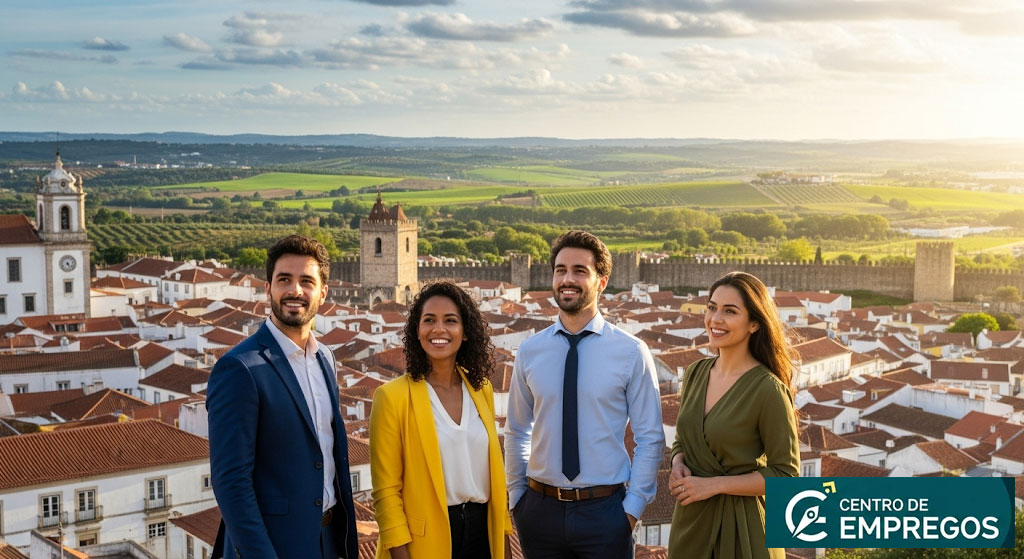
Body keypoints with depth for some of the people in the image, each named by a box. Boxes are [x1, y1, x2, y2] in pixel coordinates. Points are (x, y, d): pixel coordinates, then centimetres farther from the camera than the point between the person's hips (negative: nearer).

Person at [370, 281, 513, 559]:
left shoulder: (482, 390, 5)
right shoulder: (393, 396, -11)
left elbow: (493, 469, 11)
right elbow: (386, 490, -10)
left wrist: (503, 536, 9)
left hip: (482, 531, 5)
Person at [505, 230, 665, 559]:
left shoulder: (631, 352, -5)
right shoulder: (529, 352, 1)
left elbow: (651, 439, -2)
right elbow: (516, 433, 9)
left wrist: (632, 507, -6)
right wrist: (517, 498, 7)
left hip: (604, 510, -2)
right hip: (540, 508, 2)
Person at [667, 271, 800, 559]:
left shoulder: (768, 389, -16)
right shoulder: (696, 373, 2)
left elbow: (786, 475, -14)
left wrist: (713, 485, -19)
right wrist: (678, 466, -7)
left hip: (740, 525, -6)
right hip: (691, 521, 6)